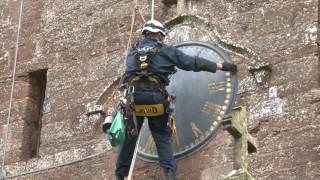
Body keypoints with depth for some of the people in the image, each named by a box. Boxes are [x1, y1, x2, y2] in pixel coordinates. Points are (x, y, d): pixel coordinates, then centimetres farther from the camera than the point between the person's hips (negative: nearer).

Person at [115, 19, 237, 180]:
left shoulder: (133, 51, 23)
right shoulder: (166, 51, 12)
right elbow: (193, 63, 11)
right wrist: (222, 66, 17)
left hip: (133, 95, 3)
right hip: (155, 96, -2)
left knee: (128, 138, 9)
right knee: (162, 136, 6)